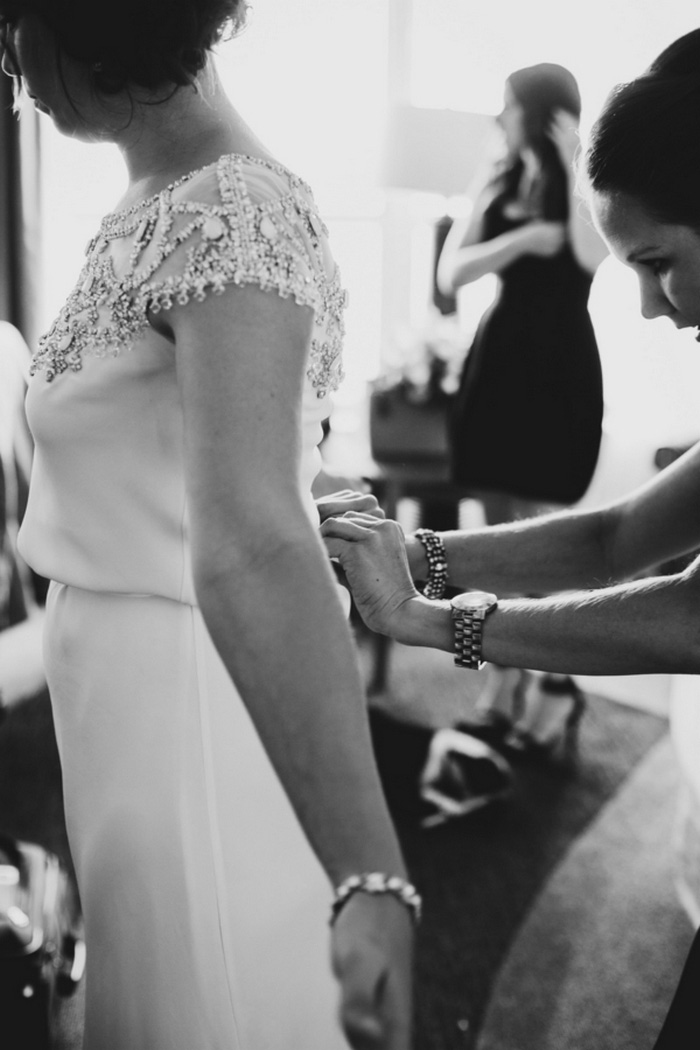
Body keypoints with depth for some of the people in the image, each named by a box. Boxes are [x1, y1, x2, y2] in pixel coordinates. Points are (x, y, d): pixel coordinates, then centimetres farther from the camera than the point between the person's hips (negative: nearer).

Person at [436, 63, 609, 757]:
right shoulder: (501, 182, 12)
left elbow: (591, 256, -22)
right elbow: (450, 274, 3)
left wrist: (574, 166, -16)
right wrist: (523, 239, -9)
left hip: (558, 367, -5)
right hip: (499, 361, 6)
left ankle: (556, 687, 12)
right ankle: (501, 693, 17)